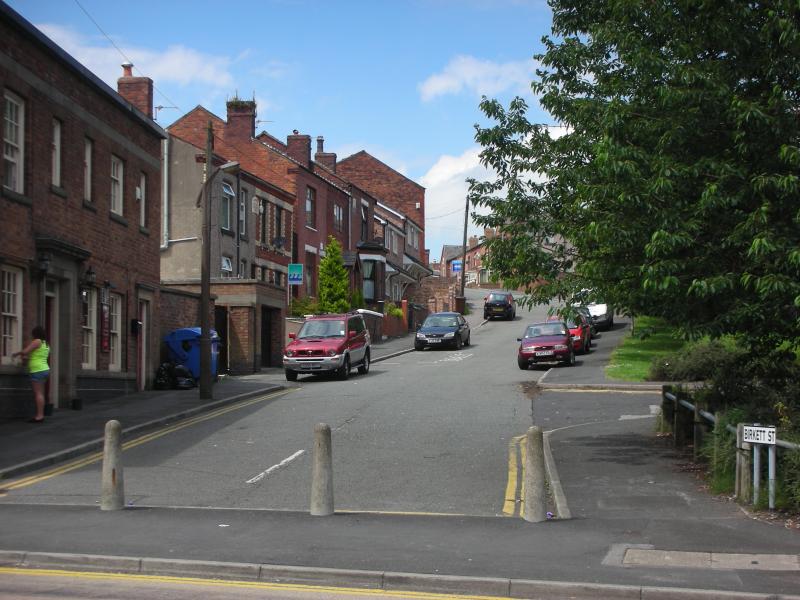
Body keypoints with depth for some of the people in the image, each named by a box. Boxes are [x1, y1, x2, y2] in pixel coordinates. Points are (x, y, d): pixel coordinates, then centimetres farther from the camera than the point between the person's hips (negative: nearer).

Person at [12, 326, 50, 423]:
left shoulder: (37, 341, -8)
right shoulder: (46, 344, 19)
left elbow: (24, 351, -15)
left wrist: (16, 353, 4)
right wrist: (27, 357, 35)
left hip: (38, 371, -9)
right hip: (44, 370, 9)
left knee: (38, 393, -11)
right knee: (40, 393, 8)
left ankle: (39, 416, -15)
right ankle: (41, 415, 6)